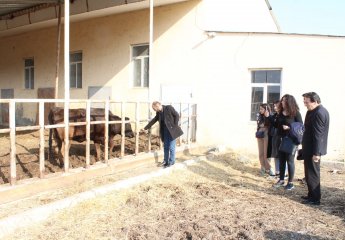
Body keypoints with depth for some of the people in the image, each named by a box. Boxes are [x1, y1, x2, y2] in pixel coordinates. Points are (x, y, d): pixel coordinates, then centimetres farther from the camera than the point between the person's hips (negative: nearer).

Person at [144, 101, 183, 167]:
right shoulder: (158, 112, 6)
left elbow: (177, 115, -12)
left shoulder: (169, 108, -13)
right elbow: (154, 120, 19)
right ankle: (165, 161, 24)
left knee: (171, 147, -1)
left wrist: (175, 126, -13)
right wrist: (146, 127, 25)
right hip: (165, 131, 6)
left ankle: (171, 162, 12)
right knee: (166, 147, 12)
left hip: (172, 131, -6)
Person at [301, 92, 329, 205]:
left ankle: (315, 199, 10)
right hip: (312, 148, 10)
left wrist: (316, 153, -22)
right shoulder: (320, 110, 12)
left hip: (313, 150, -10)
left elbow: (318, 135, -23)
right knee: (311, 174, 18)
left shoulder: (318, 113, -21)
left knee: (312, 174, 0)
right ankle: (312, 195, 29)